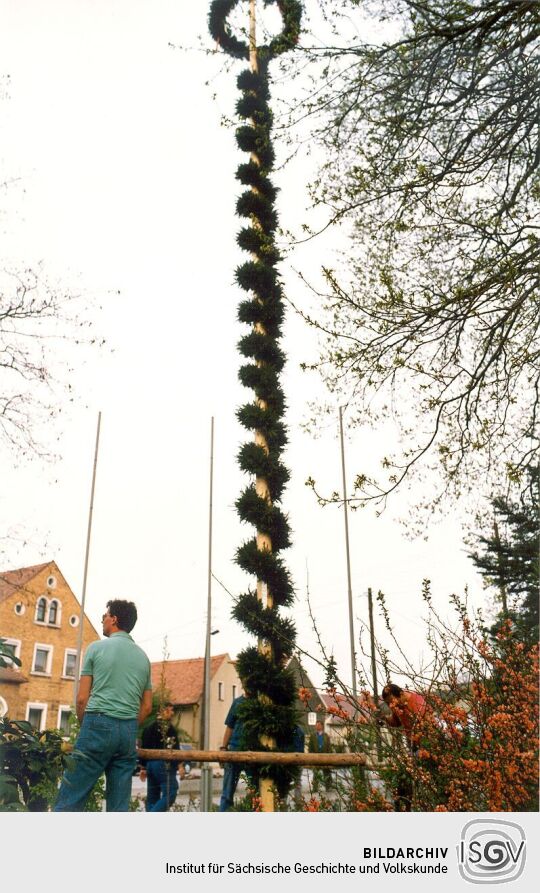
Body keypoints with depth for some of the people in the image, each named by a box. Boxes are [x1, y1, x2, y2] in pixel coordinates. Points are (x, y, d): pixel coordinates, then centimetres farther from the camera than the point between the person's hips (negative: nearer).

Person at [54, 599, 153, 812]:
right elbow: (147, 707, 15)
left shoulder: (97, 647, 1)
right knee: (119, 808, 6)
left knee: (69, 802, -3)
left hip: (99, 724, -5)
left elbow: (82, 698, 0)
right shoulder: (143, 657, 15)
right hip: (129, 732, 5)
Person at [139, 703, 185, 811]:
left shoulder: (148, 728, 17)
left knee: (152, 796, 13)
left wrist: (143, 768, 21)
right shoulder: (168, 727, -7)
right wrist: (180, 765, -14)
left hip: (150, 764, 8)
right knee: (169, 794, -10)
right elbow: (174, 748, -14)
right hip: (164, 764, -8)